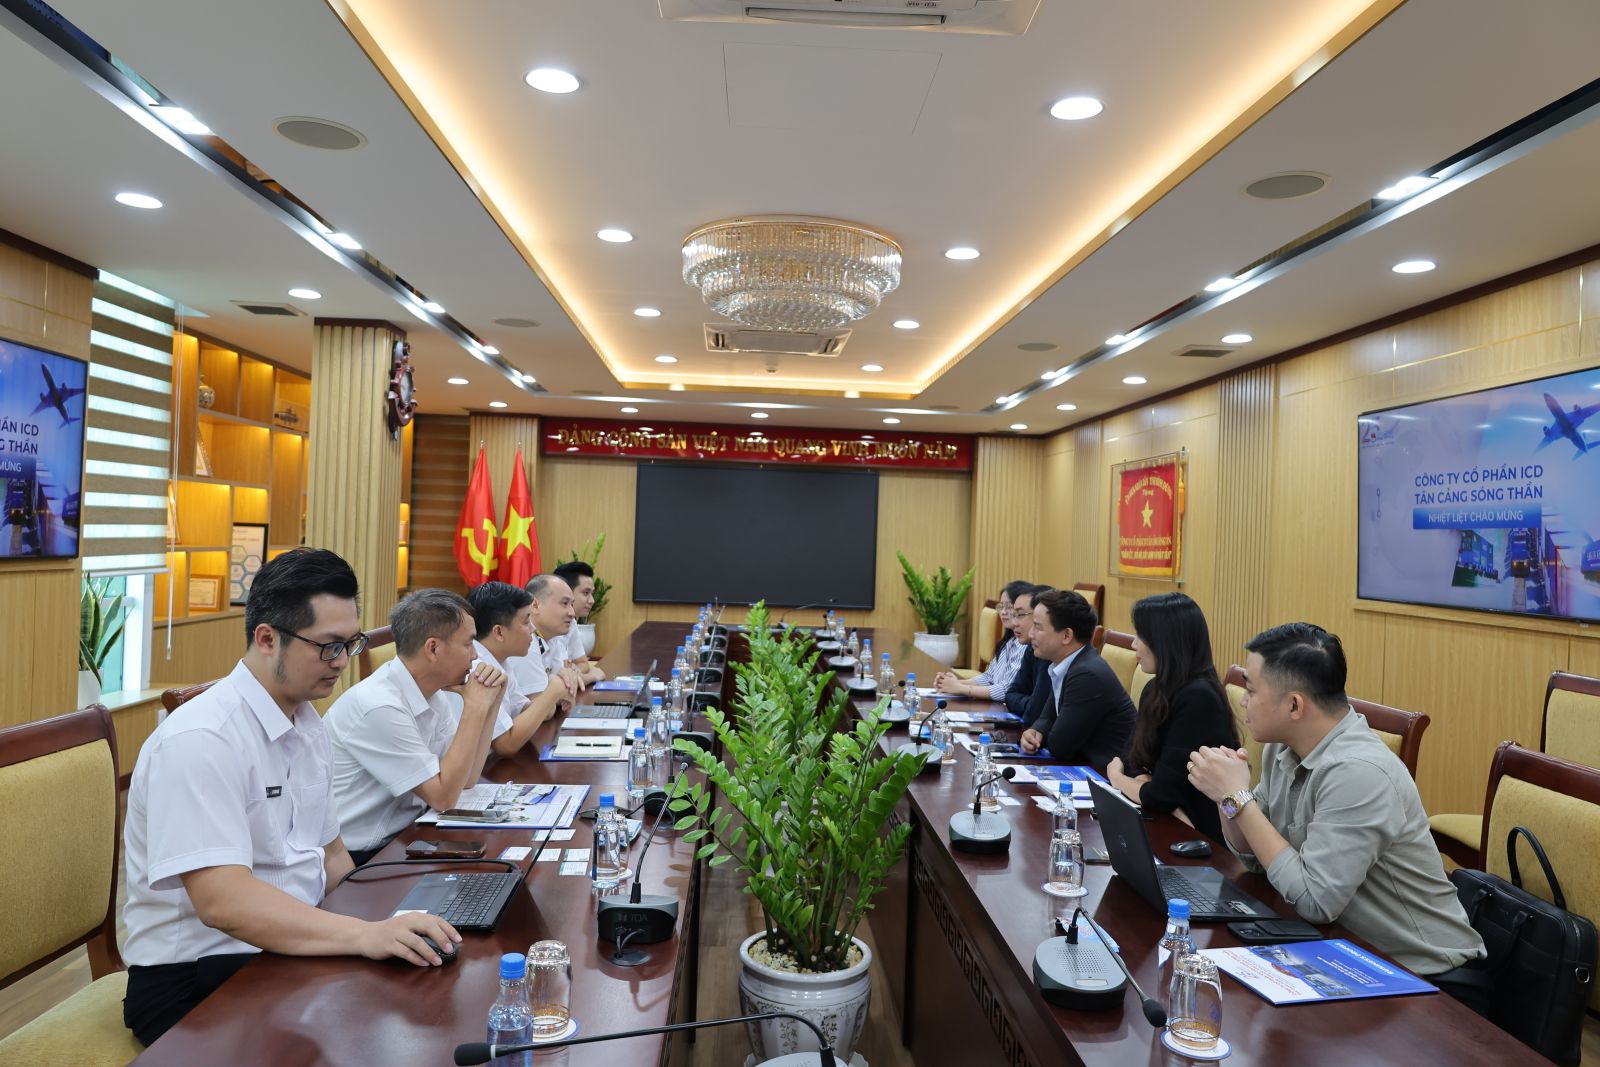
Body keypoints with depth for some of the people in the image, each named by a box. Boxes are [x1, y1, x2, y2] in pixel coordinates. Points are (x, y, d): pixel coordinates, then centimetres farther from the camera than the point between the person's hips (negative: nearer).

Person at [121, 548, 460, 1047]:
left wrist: (391, 923, -2)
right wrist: (364, 935, -36)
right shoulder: (201, 739, -19)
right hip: (194, 981, -7)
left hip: (287, 950, 8)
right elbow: (220, 899, -28)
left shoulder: (308, 725, 8)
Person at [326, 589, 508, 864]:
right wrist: (475, 707, -19)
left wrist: (490, 703, -5)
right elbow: (444, 797, -20)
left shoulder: (431, 694, 2)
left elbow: (466, 777, 3)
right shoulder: (379, 707, -24)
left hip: (400, 839, 8)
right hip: (356, 860, -8)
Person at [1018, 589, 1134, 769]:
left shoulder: (1088, 675, -24)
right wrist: (1035, 732, -7)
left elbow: (1059, 747, -20)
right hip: (1086, 763, 8)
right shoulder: (1066, 664, 3)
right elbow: (1049, 717, 14)